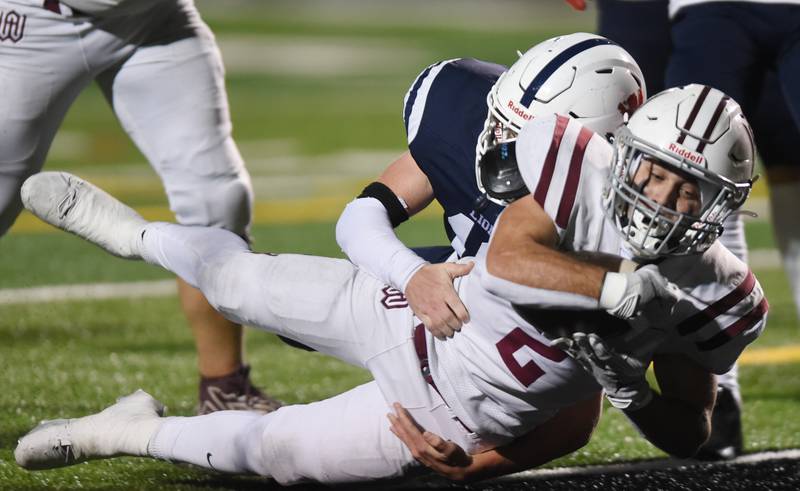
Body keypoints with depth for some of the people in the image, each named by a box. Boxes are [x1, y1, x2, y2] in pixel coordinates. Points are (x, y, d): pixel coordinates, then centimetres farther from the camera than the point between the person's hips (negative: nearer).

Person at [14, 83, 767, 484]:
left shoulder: (715, 299, -19)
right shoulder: (587, 170, -24)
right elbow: (506, 256, -35)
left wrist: (630, 389, -29)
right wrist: (623, 285, -42)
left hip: (452, 423, 0)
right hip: (417, 320, 0)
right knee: (240, 281, 16)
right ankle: (130, 232, 47)